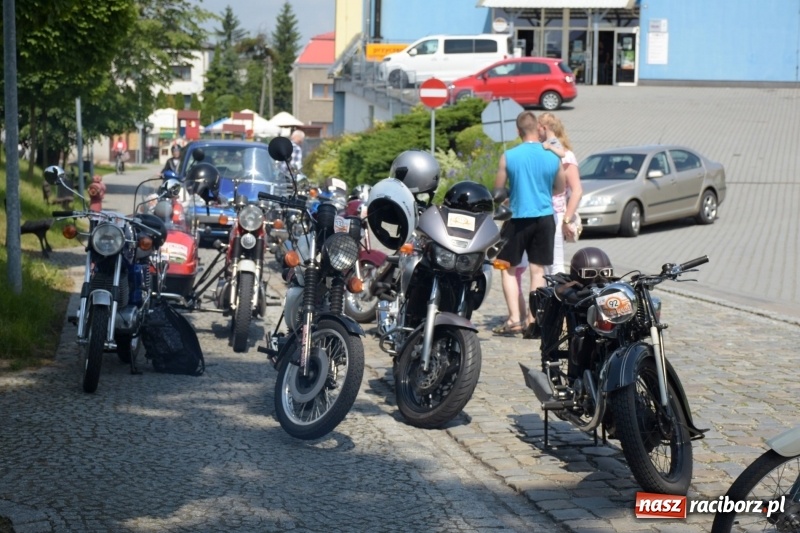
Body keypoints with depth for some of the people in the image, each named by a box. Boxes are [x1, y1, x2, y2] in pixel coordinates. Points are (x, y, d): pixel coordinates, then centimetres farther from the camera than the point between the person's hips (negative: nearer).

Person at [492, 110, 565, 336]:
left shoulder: (509, 157, -10)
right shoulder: (553, 157, -3)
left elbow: (498, 190, -2)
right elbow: (560, 189, 11)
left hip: (518, 218, -2)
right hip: (544, 218, 2)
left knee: (508, 269, 7)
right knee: (537, 270, 9)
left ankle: (514, 319, -2)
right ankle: (533, 319, 9)